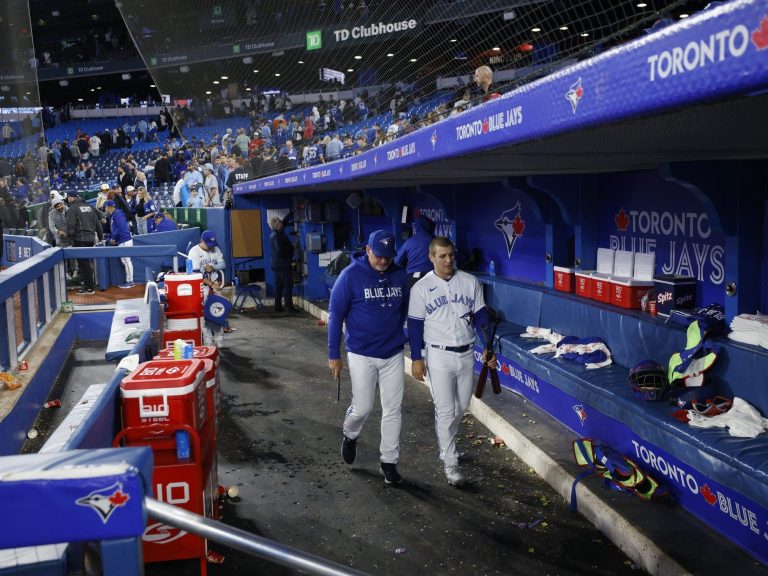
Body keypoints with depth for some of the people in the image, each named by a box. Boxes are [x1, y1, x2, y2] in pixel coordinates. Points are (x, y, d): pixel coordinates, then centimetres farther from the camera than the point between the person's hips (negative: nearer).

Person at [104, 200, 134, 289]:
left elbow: (121, 227, -21)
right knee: (125, 261, 11)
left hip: (124, 241, -10)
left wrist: (113, 238, -15)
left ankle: (129, 282, -1)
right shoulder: (112, 216, 19)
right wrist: (111, 238, 7)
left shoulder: (117, 214, -11)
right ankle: (128, 281, 15)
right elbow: (112, 229, 21)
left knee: (126, 260, -5)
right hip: (121, 241, 10)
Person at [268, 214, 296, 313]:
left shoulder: (275, 234, 11)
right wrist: (291, 247, -10)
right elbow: (280, 249, -23)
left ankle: (278, 306, 12)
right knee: (288, 284, -8)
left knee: (279, 285, 10)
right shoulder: (276, 235, -16)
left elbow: (284, 222, 24)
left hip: (277, 263, 10)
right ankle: (289, 306, -10)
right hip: (282, 263, -10)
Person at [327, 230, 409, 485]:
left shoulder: (400, 276, -1)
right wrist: (334, 354, -6)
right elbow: (336, 315, -7)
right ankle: (350, 436, 38)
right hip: (361, 355, -3)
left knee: (393, 410, 6)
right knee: (363, 407, 4)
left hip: (393, 354, 3)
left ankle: (389, 461, 20)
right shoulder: (351, 275, -12)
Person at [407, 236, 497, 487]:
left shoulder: (470, 282, 1)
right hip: (438, 355, -3)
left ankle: (446, 443, 40)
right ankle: (450, 463, 11)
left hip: (467, 354, 3)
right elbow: (415, 325, -3)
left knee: (461, 406, 15)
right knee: (445, 410, -1)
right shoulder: (421, 288, -6)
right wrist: (416, 358, -6)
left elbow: (481, 317, 3)